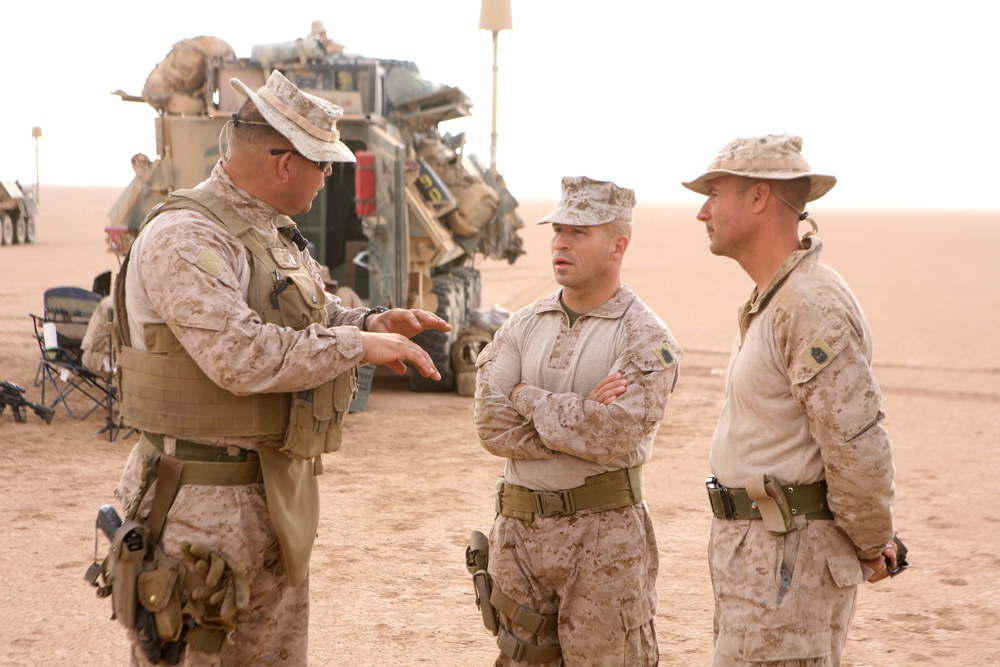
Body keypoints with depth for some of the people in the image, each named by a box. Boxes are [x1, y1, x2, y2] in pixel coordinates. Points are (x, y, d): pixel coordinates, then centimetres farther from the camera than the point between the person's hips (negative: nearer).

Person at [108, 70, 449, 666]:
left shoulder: (277, 234, 13)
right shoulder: (184, 238, -18)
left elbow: (310, 323, 27)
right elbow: (243, 358, -28)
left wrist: (375, 323, 8)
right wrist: (356, 345, -20)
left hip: (280, 497, 10)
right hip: (207, 504, -10)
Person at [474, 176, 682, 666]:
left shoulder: (645, 338, -7)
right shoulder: (523, 327, 8)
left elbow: (616, 433, -21)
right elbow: (492, 425, -4)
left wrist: (529, 399, -10)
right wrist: (579, 415, -14)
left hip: (603, 536, -5)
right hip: (518, 528, 5)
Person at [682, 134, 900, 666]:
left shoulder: (812, 307, -21)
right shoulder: (769, 300, 14)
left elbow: (858, 445, -24)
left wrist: (872, 546, -10)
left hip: (789, 560, -10)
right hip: (753, 547, 10)